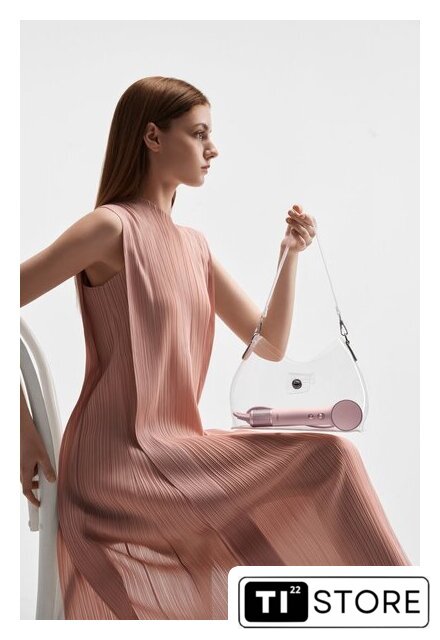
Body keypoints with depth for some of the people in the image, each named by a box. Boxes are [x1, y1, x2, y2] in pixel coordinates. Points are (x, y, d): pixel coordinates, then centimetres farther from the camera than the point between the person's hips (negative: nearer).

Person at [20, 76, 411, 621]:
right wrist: (24, 430, -11)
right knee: (327, 455, -12)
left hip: (169, 461, 8)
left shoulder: (193, 246, 15)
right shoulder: (112, 228, -8)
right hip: (119, 461, -8)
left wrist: (290, 254, 1)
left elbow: (270, 345, 13)